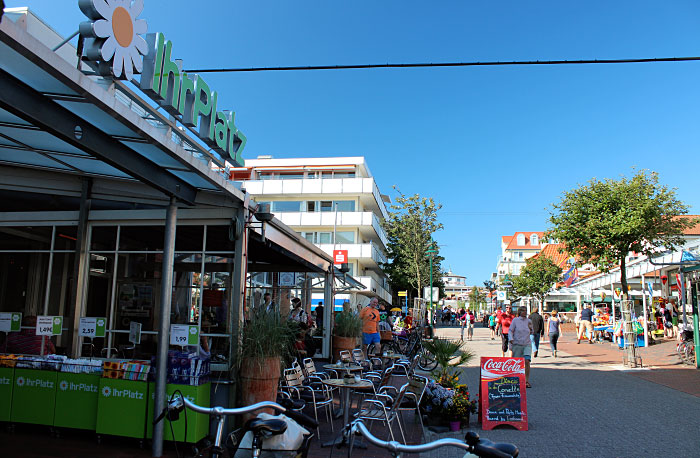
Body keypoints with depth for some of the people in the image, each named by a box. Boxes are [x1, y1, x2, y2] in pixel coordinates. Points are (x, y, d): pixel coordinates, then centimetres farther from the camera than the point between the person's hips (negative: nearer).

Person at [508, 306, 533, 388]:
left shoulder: (529, 321, 8)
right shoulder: (515, 320, -2)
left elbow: (531, 333, 19)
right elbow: (510, 330, -2)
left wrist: (530, 328, -3)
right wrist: (511, 339, -18)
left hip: (527, 345, 2)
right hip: (517, 345, -2)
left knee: (527, 361, -15)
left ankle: (527, 381, -9)